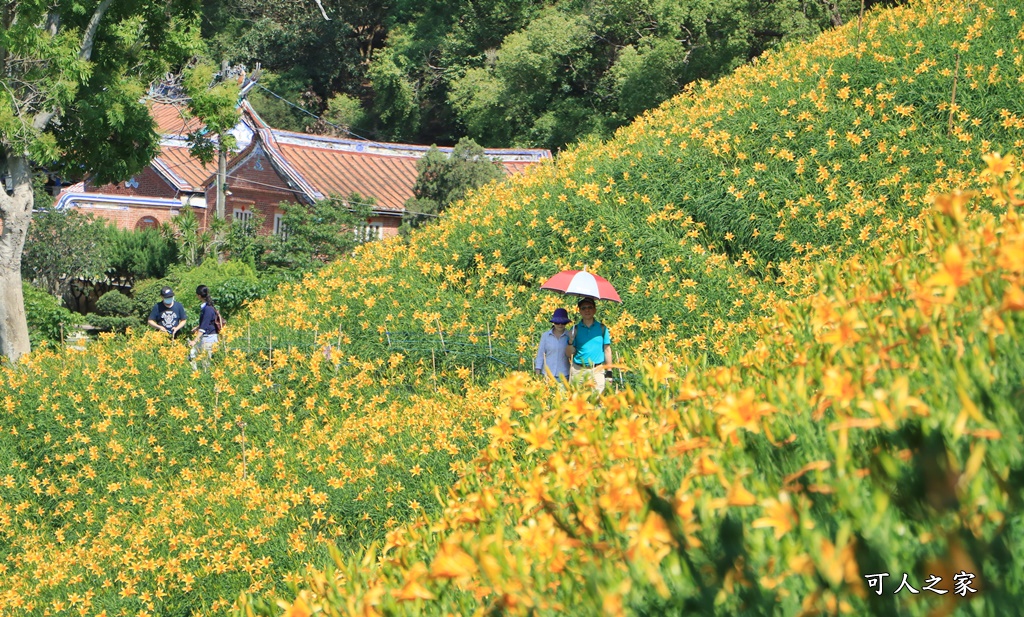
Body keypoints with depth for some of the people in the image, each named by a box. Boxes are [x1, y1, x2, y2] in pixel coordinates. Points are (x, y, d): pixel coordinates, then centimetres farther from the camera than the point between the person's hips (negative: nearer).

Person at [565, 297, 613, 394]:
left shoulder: (602, 328, 8)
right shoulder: (575, 329, 7)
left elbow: (607, 350, 10)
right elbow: (568, 354, 6)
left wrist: (609, 372, 5)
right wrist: (571, 341, -13)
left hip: (597, 371, 0)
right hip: (578, 371, 0)